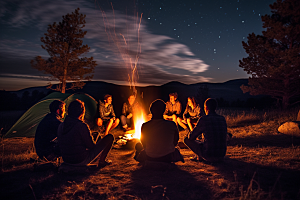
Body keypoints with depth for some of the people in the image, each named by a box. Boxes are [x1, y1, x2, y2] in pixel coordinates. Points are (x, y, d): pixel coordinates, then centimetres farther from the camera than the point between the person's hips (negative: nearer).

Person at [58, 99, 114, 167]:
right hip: (81, 161, -8)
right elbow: (91, 146, -14)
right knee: (110, 137, 0)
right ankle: (101, 161, 16)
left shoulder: (61, 126, -1)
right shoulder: (82, 126, -22)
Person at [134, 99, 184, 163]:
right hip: (168, 158, 0)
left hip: (150, 158, 0)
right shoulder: (172, 125, -21)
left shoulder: (145, 126, -21)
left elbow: (144, 144, -3)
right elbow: (175, 142, -4)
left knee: (138, 145, 32)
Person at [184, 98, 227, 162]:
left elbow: (191, 137, -5)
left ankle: (200, 157, 15)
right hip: (222, 156, 6)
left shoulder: (204, 119, -13)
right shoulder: (223, 119, 4)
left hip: (209, 156, -6)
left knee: (187, 139, 10)